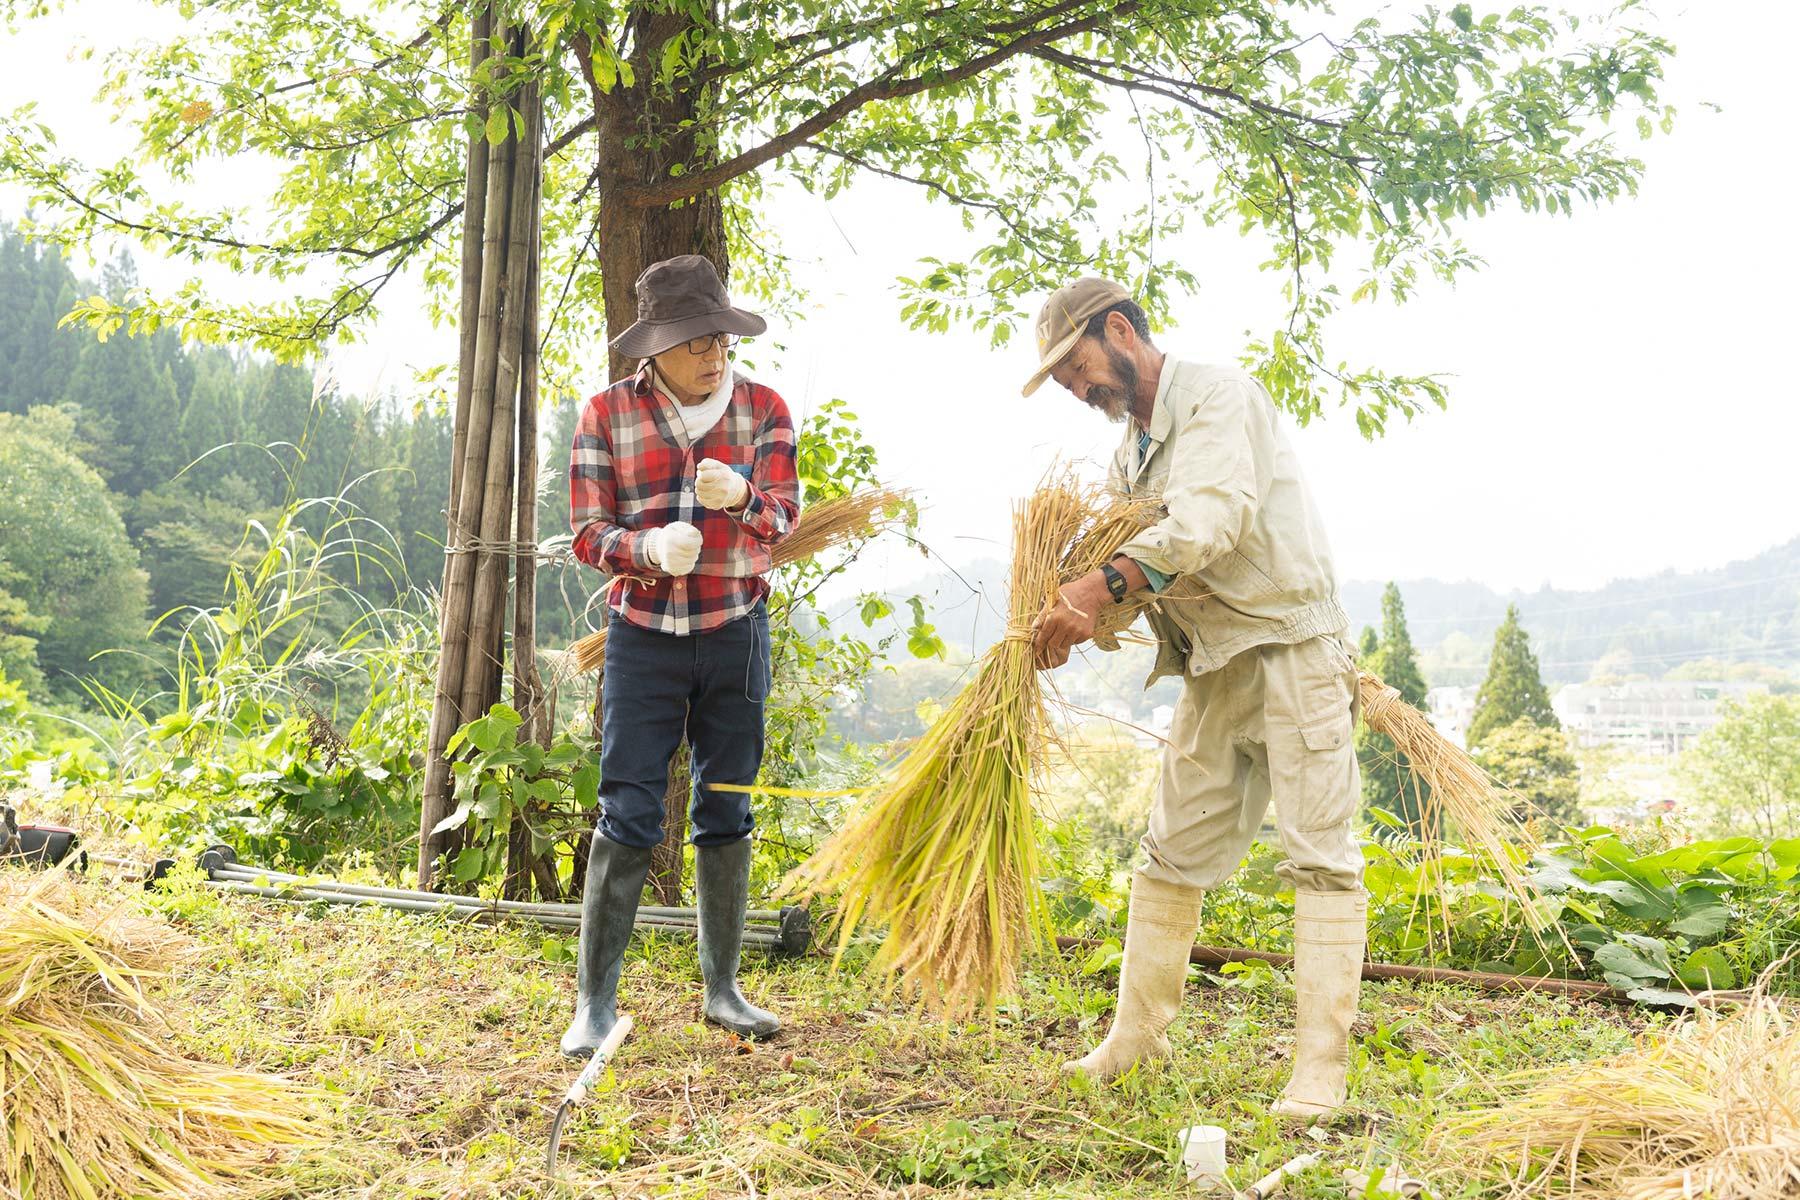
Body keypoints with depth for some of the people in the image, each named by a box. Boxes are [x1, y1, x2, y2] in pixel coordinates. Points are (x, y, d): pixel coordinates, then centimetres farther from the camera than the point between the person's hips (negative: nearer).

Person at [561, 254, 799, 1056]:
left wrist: (741, 495, -30)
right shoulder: (607, 414, -1)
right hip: (643, 633, -2)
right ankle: (594, 1000, 4)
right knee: (627, 816, -5)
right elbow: (588, 532, -4)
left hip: (736, 634, 2)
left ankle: (723, 988, 20)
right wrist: (650, 549, -26)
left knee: (728, 813, 8)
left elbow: (784, 517, -6)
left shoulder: (764, 409, 2)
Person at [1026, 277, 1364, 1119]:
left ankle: (1321, 1065, -3)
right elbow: (1124, 571, 10)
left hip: (1289, 647, -8)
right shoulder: (1131, 449, 16)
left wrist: (1103, 585, -38)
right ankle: (1137, 1033, 22)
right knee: (1173, 853, 11)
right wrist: (1074, 620, -11)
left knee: (1319, 853, -6)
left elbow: (1211, 517, -27)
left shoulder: (1218, 396, -9)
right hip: (1211, 672, 8)